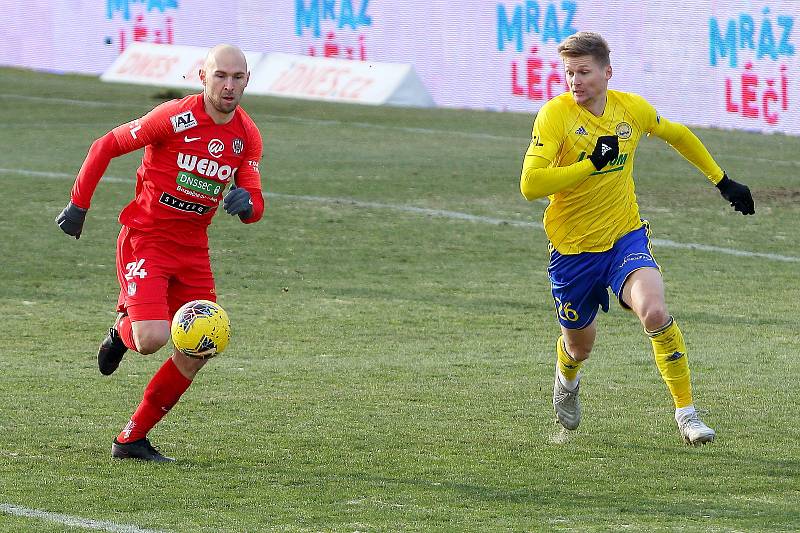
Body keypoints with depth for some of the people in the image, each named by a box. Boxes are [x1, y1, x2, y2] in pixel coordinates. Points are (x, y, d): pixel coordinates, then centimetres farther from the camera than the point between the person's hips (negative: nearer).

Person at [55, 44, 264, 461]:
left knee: (198, 350, -1)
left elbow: (255, 207, 2)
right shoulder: (175, 117, -16)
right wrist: (78, 205, -4)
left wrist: (246, 203, -23)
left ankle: (132, 438, 12)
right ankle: (122, 331, 17)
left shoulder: (247, 136, 1)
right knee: (152, 339, -23)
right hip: (146, 237, -6)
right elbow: (105, 146, -6)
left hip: (193, 247, 6)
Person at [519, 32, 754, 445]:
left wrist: (723, 181, 23)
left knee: (654, 311, -27)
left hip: (626, 238, 1)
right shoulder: (555, 115, -17)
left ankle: (686, 412, -16)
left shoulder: (633, 109, -5)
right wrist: (593, 162, -28)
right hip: (572, 250, -1)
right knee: (580, 344, 16)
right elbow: (530, 185, -28)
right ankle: (567, 379, 55)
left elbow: (678, 136, 18)